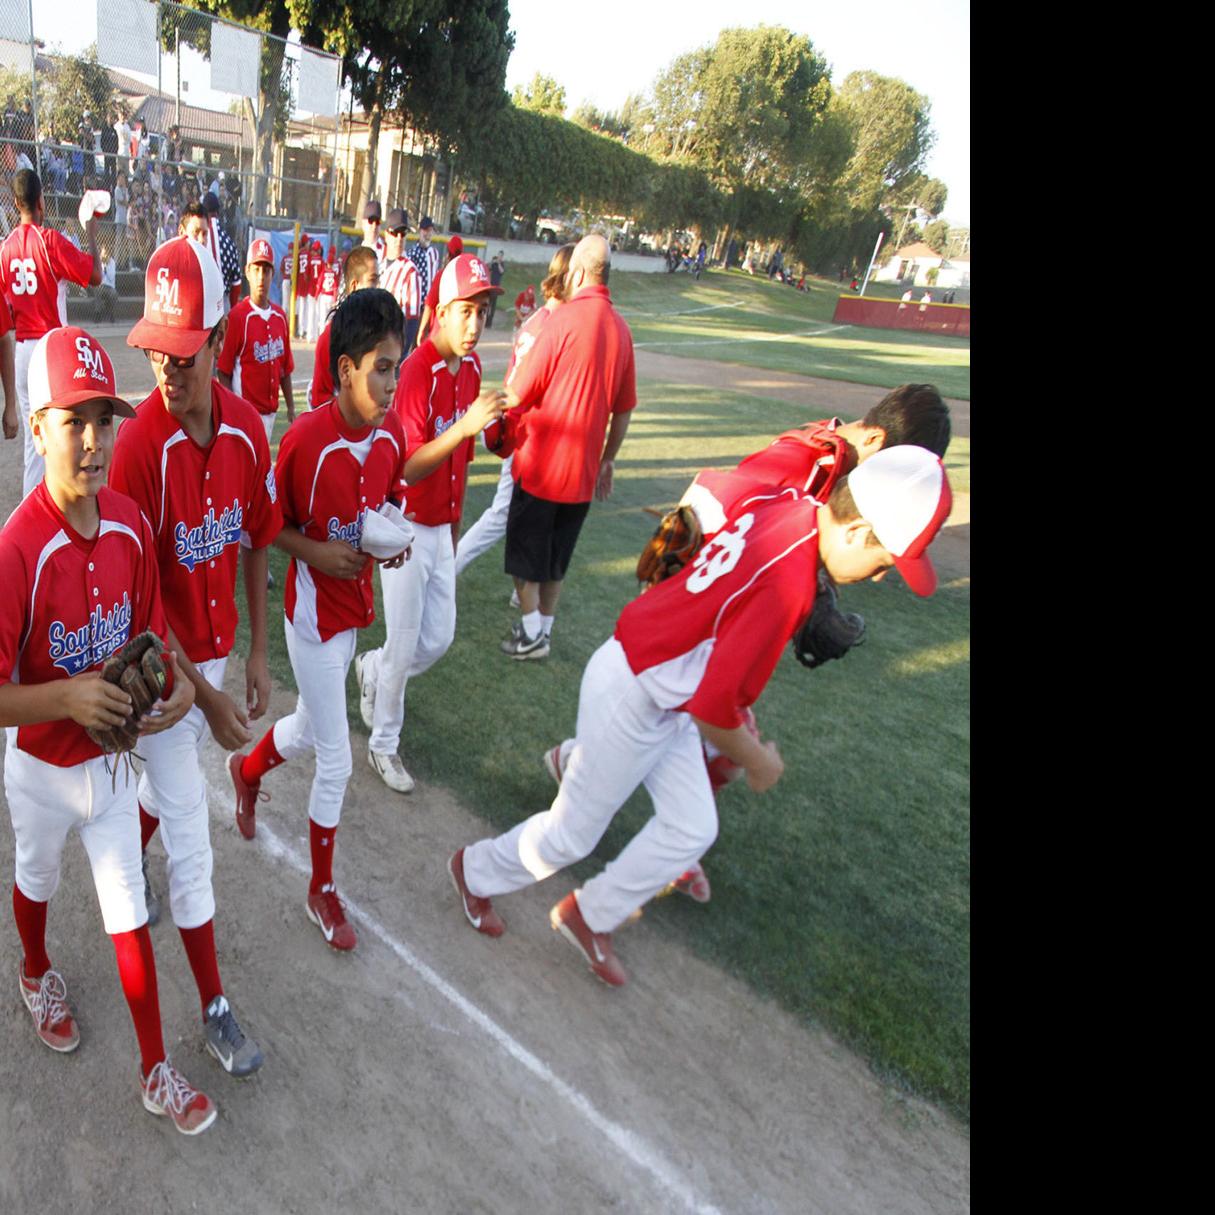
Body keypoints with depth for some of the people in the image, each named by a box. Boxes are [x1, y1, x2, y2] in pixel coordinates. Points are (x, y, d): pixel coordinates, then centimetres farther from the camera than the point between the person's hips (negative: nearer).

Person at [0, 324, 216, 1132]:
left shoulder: (131, 523, -12)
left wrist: (176, 679, -14)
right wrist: (68, 698, -38)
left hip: (114, 755, 3)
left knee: (130, 913, 14)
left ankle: (157, 1073, 30)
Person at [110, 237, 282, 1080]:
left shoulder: (247, 425, -7)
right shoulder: (139, 445, -23)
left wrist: (256, 657, 3)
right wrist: (206, 697, -18)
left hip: (218, 647, 5)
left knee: (171, 777, 27)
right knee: (191, 836, 4)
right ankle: (215, 1007, 20)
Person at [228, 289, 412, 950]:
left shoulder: (391, 429, -5)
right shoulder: (305, 438, -23)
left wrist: (394, 537, -7)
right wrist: (315, 551, -25)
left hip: (355, 606, 6)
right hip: (314, 614, -6)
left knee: (310, 730, 25)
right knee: (336, 759, 4)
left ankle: (248, 769, 60)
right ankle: (322, 890, 27)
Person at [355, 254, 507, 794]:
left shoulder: (471, 366, 4)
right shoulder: (417, 370, -21)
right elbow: (406, 467, -26)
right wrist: (464, 426, -38)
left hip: (442, 526, 7)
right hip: (407, 525, -7)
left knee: (439, 638, 14)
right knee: (405, 644, 4)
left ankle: (372, 670, 43)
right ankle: (384, 745, 25)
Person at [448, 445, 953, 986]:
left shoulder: (791, 506, -8)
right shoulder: (789, 583, -33)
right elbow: (710, 705, -31)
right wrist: (756, 762, -9)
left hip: (663, 692, 9)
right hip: (631, 698, -9)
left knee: (692, 828, 15)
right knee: (571, 835, 13)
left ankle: (590, 917, 33)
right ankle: (478, 871, 41)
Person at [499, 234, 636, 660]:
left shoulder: (564, 318, -16)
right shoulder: (621, 329, 1)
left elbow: (520, 394, -13)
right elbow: (623, 409, 8)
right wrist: (607, 460, 19)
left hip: (541, 464, -5)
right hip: (583, 470, 5)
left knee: (524, 550, 11)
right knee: (557, 556, 19)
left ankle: (532, 631, 14)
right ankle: (545, 626, 28)